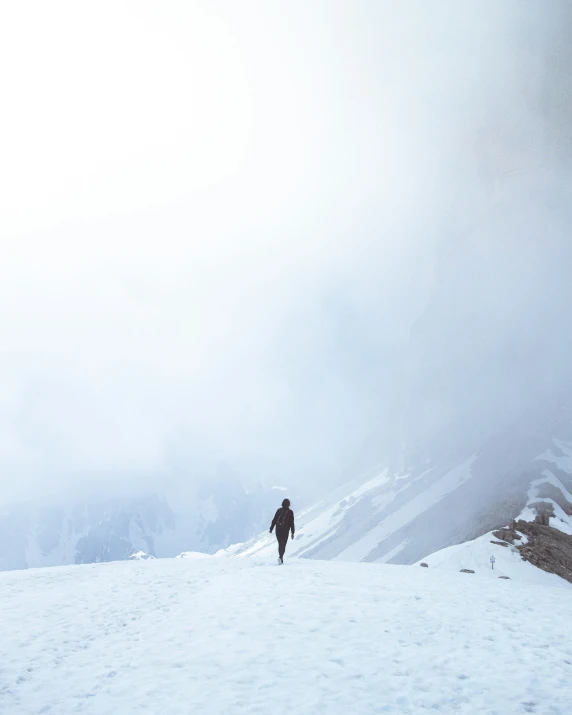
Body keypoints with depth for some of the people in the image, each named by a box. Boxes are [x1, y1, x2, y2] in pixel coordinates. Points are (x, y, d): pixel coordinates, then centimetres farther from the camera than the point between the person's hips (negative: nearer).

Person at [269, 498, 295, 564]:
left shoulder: (279, 510, 5)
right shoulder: (290, 512, 0)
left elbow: (274, 520, 3)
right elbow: (292, 523, -1)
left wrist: (271, 528, 9)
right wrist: (292, 533, 3)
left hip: (278, 530, 3)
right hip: (285, 530, -3)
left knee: (280, 544, 17)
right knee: (283, 544, -4)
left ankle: (281, 557, 19)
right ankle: (280, 557, -23)